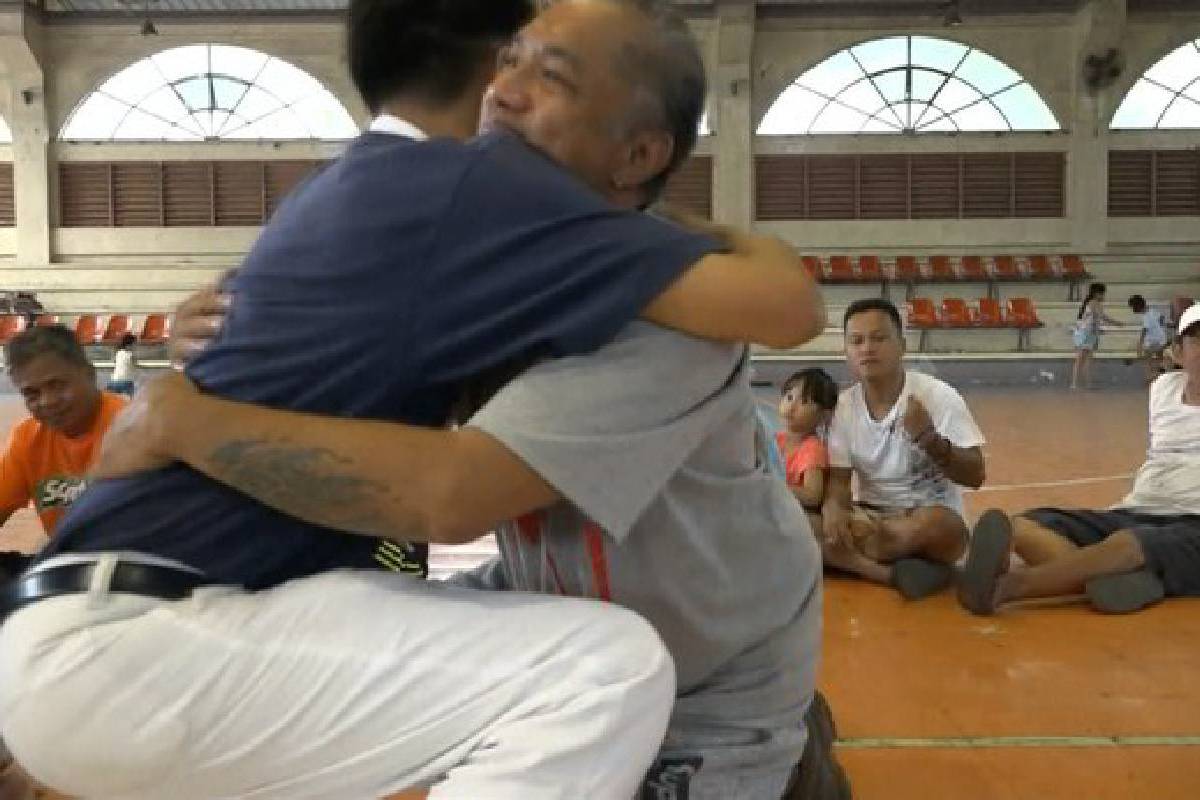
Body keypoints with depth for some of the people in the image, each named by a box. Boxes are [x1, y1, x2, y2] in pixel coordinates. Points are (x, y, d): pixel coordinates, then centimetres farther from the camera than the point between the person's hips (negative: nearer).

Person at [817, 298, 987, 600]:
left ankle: (853, 560, -15)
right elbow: (839, 480, 1)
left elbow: (975, 476, -12)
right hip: (870, 519, 4)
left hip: (932, 521, -3)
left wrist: (930, 440, -30)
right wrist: (834, 508, -23)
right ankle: (894, 574, -28)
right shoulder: (843, 406, -1)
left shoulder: (939, 396, -12)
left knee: (935, 523, -39)